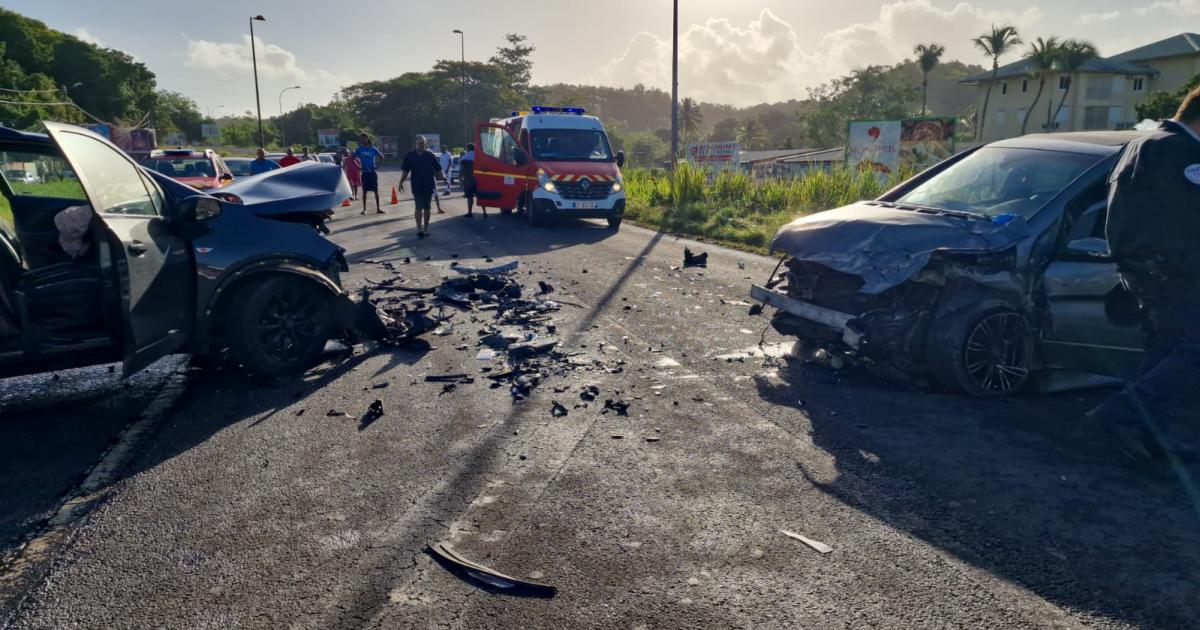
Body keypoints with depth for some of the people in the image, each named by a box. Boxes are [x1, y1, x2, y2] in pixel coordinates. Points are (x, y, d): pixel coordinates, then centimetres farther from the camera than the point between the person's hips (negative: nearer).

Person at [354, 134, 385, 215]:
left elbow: (381, 157, 10)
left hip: (373, 172, 0)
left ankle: (378, 208, 5)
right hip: (364, 172, 0)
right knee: (364, 191, 2)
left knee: (376, 191, 1)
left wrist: (377, 166, 0)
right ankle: (364, 209, 7)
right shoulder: (359, 149, 2)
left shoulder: (373, 149, 3)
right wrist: (358, 167, -1)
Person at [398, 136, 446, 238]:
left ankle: (425, 229, 18)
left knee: (427, 208, 8)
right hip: (417, 186, -2)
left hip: (429, 185, 2)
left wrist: (442, 176, -12)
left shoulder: (430, 155, 5)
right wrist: (401, 182, -2)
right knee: (418, 208, -7)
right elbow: (405, 170, 5)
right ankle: (419, 229, -8)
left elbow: (437, 169, 5)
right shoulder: (410, 155, 3)